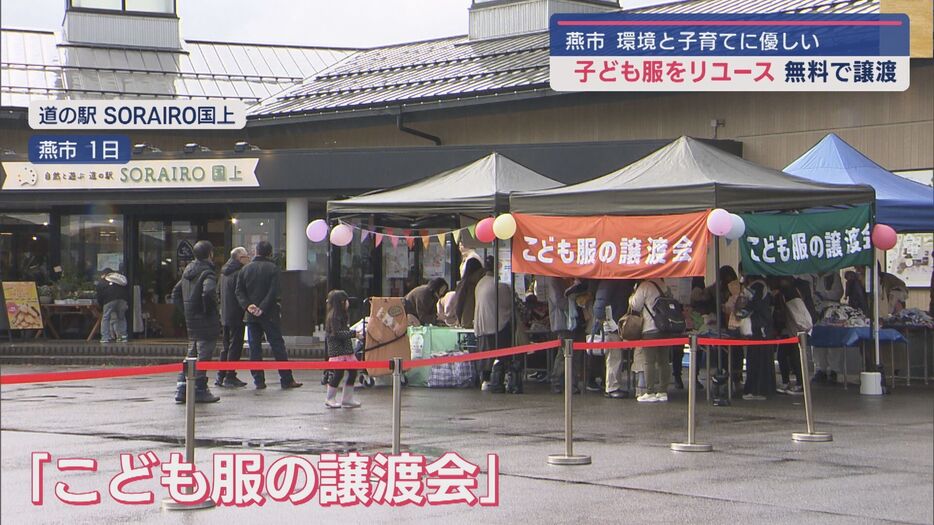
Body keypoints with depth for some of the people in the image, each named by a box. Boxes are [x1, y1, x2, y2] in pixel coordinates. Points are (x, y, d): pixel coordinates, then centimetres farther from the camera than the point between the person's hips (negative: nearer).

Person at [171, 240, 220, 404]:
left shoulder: (188, 271, 12)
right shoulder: (207, 273, -14)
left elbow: (176, 293, 18)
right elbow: (209, 292, -33)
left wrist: (187, 309, 16)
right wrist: (210, 309, -18)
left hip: (190, 320, 8)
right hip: (206, 322, -8)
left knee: (191, 354, 16)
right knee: (204, 354, -1)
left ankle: (182, 388, 13)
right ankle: (200, 390, 2)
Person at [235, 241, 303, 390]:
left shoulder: (245, 269, 8)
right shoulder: (272, 268, -4)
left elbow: (239, 292, 2)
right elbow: (274, 292, -13)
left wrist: (247, 305, -7)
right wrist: (263, 308, -13)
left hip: (251, 316, 3)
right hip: (269, 315, -3)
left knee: (254, 348, 7)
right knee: (278, 346, 1)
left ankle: (258, 380, 4)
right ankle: (286, 379, 0)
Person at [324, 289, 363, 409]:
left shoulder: (343, 315, 16)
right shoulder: (334, 316, -15)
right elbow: (337, 333, -21)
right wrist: (353, 334, -21)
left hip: (346, 349, 10)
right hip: (337, 350, -10)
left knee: (353, 372, 6)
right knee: (338, 373, -6)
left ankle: (347, 399, 14)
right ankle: (330, 399, 9)